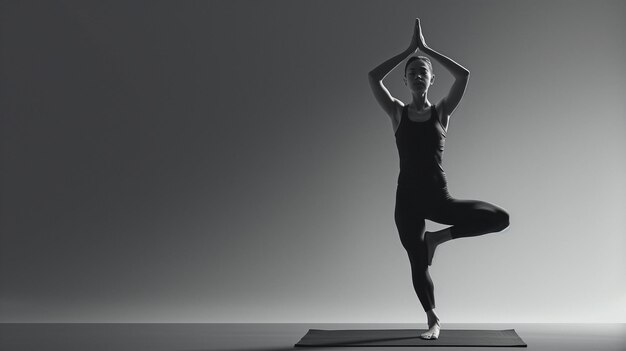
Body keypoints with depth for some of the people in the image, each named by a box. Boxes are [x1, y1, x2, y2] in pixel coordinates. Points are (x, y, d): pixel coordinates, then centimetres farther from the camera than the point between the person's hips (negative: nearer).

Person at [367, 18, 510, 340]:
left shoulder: (442, 111, 3)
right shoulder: (397, 112, 4)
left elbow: (463, 75, -10)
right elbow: (373, 77, -9)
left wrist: (426, 49, -5)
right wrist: (409, 49, -6)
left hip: (438, 197, 0)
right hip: (408, 198, 0)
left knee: (499, 218, -15)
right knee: (418, 264, 6)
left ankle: (436, 238, 1)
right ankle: (433, 320, 30)